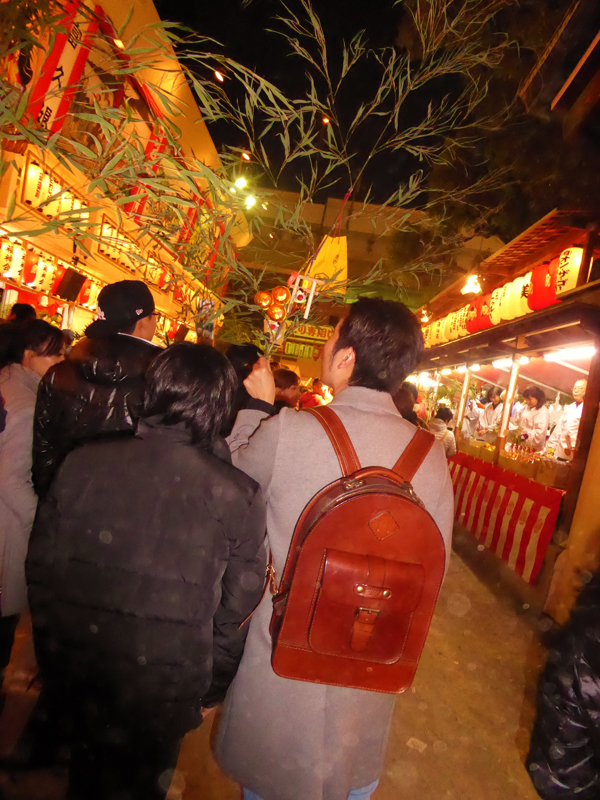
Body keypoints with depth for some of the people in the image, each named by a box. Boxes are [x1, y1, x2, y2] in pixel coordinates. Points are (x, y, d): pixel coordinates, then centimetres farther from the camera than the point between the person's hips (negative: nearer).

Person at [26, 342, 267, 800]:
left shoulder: (83, 463, -14)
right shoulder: (240, 497, -20)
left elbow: (41, 570, -4)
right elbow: (235, 611, -10)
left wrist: (53, 658, 12)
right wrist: (211, 690, 7)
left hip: (77, 678, 2)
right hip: (163, 694, -2)